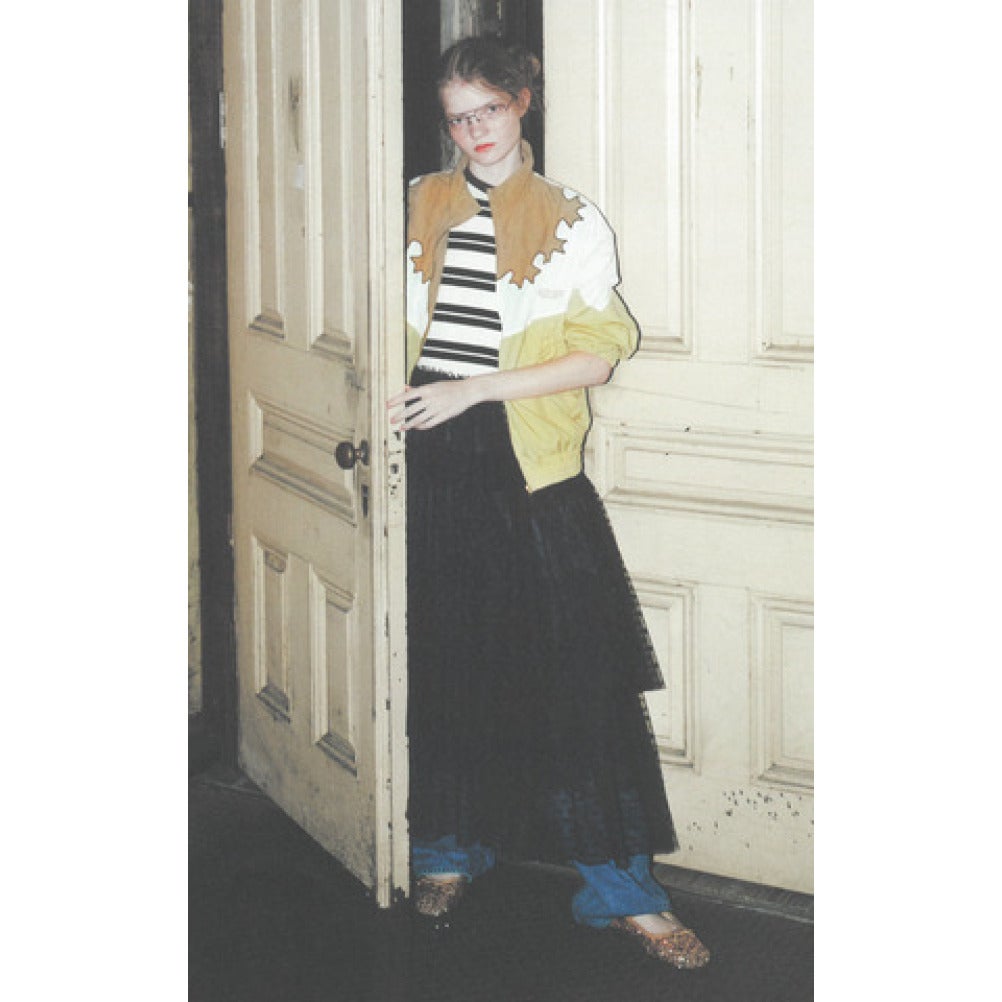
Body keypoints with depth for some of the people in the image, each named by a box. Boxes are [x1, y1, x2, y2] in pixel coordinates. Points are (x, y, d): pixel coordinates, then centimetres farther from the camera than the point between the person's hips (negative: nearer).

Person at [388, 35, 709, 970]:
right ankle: (447, 850, 27)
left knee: (572, 667, -4)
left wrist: (472, 388, -12)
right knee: (440, 658, 8)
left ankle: (621, 886, 3)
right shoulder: (418, 207, 11)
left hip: (526, 467, -3)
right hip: (429, 463, 3)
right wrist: (397, 388, 3)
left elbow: (598, 354, -5)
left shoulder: (572, 222, 2)